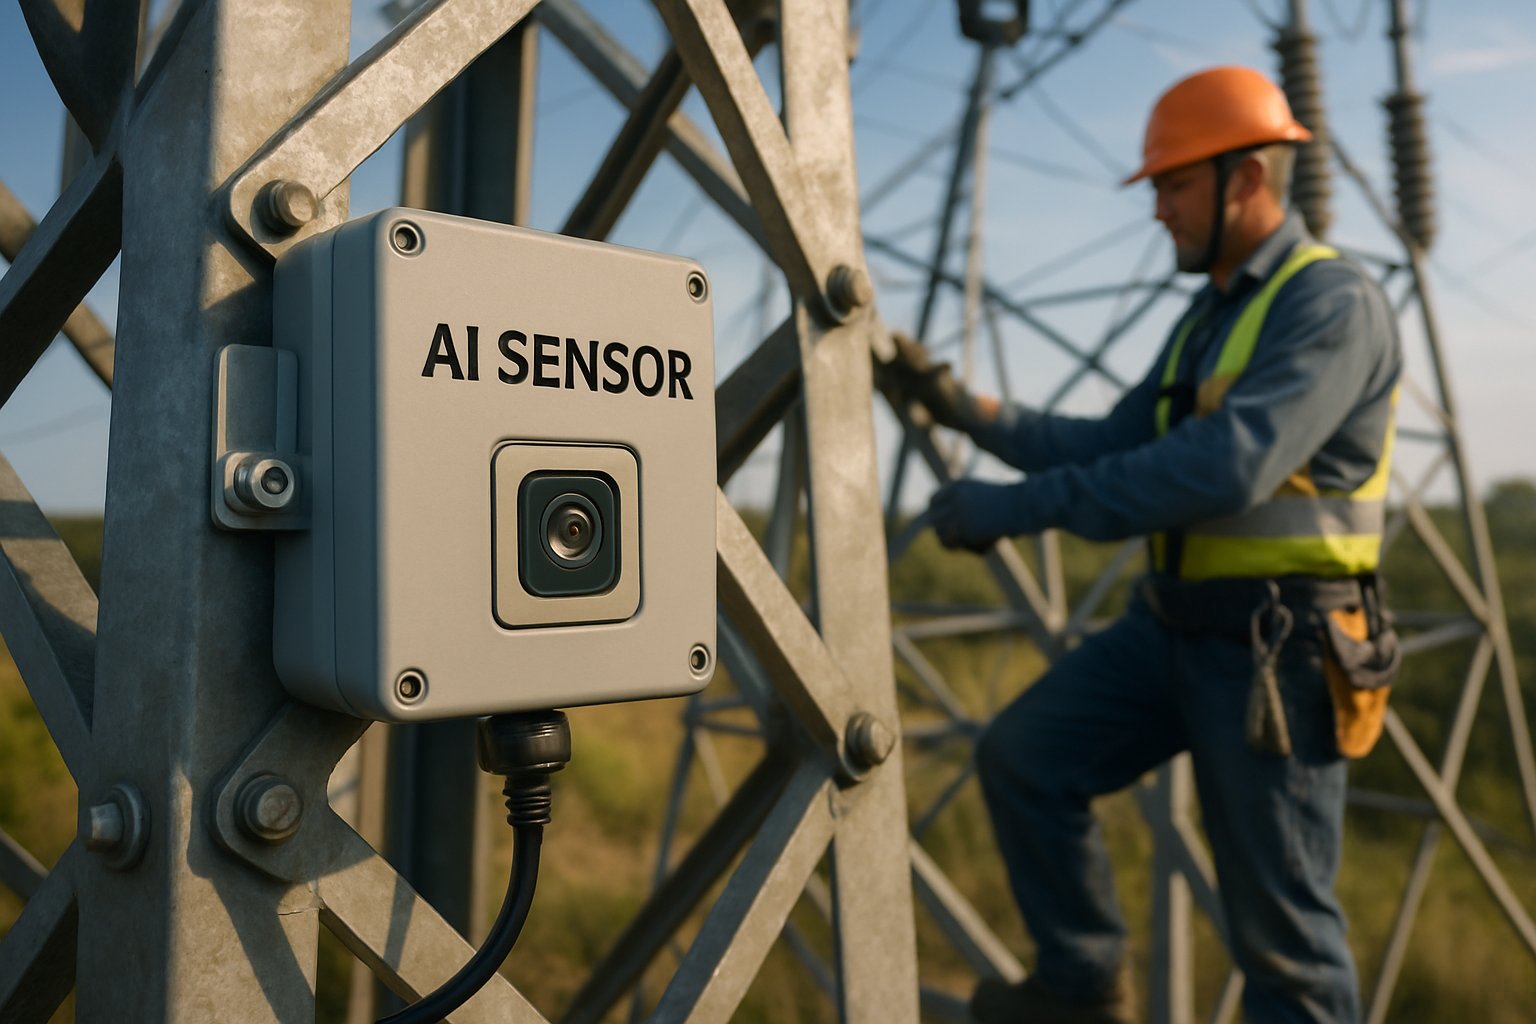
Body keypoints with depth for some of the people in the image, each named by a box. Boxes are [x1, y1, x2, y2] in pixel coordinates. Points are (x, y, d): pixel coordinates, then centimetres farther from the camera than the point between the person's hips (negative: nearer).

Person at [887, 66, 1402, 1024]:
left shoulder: (1334, 301, -15)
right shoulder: (1210, 315, 15)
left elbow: (1227, 469, -29)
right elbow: (1113, 448, 16)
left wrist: (1019, 506, -28)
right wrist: (962, 406, 6)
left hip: (1275, 646, -8)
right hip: (1173, 622, 8)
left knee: (1281, 924, 2)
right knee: (1025, 754, -1)